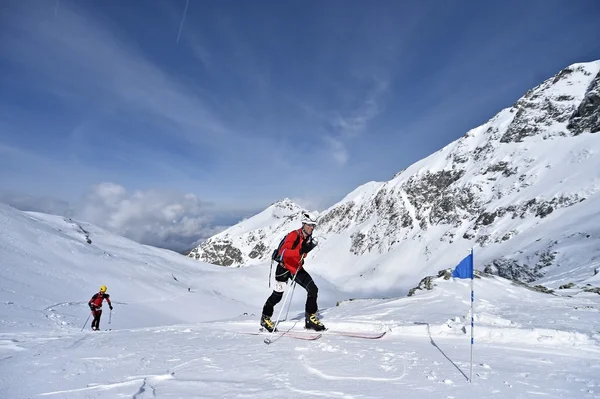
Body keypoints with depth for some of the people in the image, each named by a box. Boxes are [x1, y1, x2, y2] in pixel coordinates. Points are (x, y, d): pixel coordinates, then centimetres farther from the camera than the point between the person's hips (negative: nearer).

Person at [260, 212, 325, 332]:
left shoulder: (308, 238, 1)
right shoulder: (293, 235, -23)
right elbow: (283, 251, -36)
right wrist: (300, 251, -48)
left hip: (297, 268, 7)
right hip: (284, 268, -6)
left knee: (313, 289, -7)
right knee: (277, 295, 2)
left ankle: (310, 319, 4)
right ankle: (265, 318, 26)